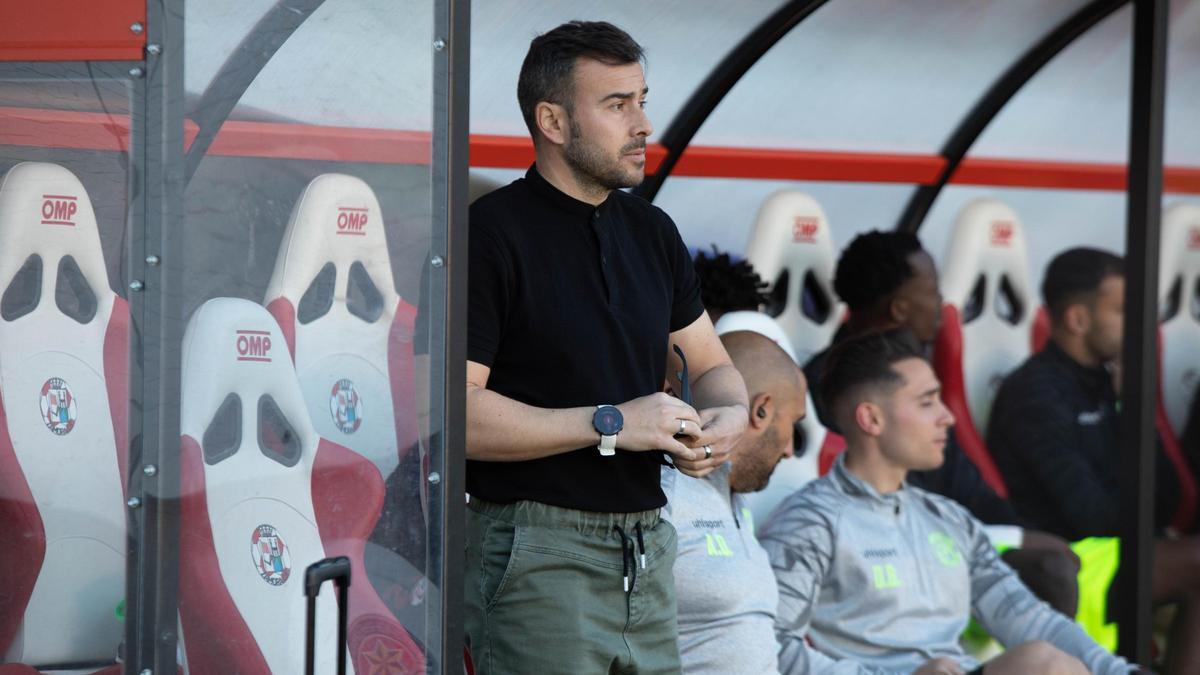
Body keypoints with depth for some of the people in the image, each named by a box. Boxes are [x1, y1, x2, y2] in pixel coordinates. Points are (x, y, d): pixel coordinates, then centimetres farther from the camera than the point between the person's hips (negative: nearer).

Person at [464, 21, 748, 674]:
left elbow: (711, 365, 24)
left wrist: (729, 415, -1)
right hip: (537, 553, -7)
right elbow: (457, 413, -17)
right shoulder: (491, 233, -9)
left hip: (647, 547, 7)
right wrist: (611, 424, -17)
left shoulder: (651, 232, 14)